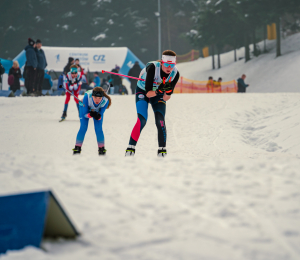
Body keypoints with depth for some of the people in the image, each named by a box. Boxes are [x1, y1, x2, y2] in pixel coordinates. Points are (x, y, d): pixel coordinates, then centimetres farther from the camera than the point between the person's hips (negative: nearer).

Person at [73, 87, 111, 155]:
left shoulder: (105, 101, -36)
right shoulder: (87, 97, -42)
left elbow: (101, 114, -25)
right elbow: (84, 114, -31)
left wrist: (98, 117, -48)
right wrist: (90, 115, -52)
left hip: (98, 110, 1)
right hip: (85, 108, -1)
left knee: (98, 129, -9)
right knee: (83, 128, -11)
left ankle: (101, 148, 4)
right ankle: (77, 148, -1)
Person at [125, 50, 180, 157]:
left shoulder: (175, 74, -21)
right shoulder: (152, 68, -34)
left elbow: (166, 97, -16)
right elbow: (148, 93, -31)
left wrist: (167, 92, -36)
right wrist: (159, 91, -46)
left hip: (158, 94, 3)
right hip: (143, 92, -3)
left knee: (160, 122, -14)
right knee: (142, 120, -20)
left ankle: (162, 150, -3)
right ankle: (131, 148, -11)